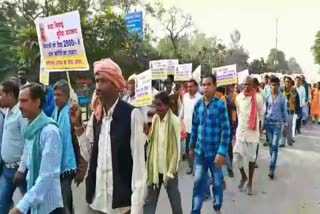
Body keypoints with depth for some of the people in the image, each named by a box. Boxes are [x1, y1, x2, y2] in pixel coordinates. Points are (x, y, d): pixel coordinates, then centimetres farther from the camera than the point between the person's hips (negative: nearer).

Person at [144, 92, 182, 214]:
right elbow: (152, 142, 8)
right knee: (149, 200, 8)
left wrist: (171, 171, -14)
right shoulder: (155, 119, 1)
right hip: (155, 168, 4)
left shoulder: (174, 121, -14)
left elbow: (176, 149, -13)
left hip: (168, 168, -4)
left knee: (174, 199, 16)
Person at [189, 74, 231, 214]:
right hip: (200, 151, 3)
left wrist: (222, 152, -17)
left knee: (217, 182, 16)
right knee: (198, 182, 9)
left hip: (215, 152, -3)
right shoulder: (198, 104, 1)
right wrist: (191, 146, 13)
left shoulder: (220, 105, -11)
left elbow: (226, 130, -13)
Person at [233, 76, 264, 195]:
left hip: (253, 131, -2)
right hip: (240, 130, 2)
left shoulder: (258, 98, -10)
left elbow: (261, 114, 4)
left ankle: (250, 182, 23)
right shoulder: (239, 97, -1)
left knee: (252, 157, 8)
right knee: (237, 155, -1)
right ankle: (243, 176, 25)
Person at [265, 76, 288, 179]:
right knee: (270, 144, 10)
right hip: (268, 123, 3)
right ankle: (273, 161, 27)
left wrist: (286, 126, 1)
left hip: (277, 124, -3)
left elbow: (285, 112, 1)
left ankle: (272, 169, -6)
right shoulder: (268, 97, 4)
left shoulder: (282, 98, -3)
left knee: (275, 146, -6)